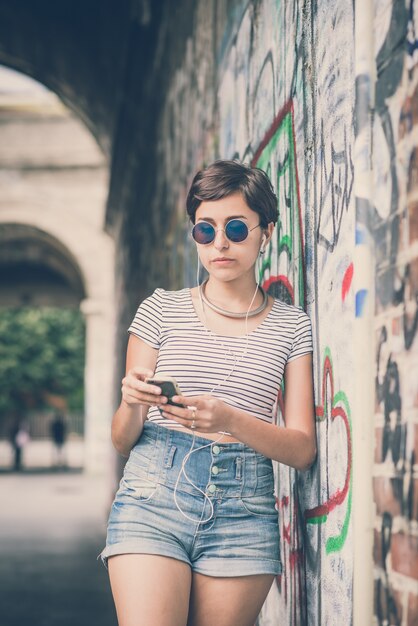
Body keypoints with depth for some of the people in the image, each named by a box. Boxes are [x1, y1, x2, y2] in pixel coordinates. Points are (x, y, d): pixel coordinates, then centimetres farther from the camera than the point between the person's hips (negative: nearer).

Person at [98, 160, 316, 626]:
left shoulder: (292, 326, 9)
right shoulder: (161, 310, 8)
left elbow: (302, 450, 1)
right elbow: (121, 441, 8)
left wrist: (230, 420, -17)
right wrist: (132, 404, -16)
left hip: (244, 510, 1)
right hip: (154, 494, -1)